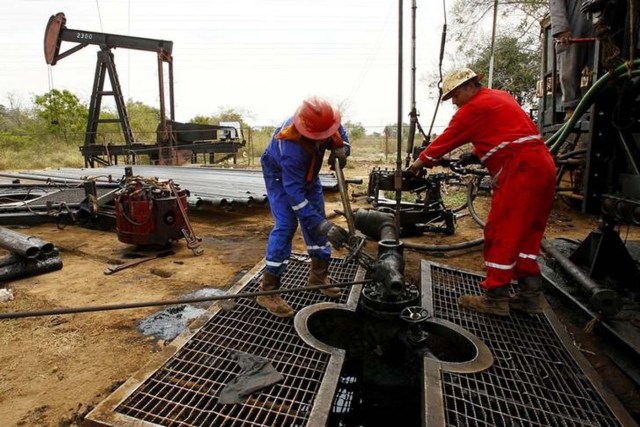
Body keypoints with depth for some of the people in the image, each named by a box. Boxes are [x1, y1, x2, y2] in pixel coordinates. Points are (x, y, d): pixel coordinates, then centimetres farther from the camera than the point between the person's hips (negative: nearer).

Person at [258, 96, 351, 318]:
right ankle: (268, 290, -11)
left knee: (316, 218, 4)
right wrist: (323, 226, -48)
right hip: (280, 176, -7)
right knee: (286, 224, -19)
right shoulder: (291, 147, -44)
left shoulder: (322, 120, -26)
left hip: (307, 173, 7)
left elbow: (339, 134, -3)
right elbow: (294, 192, -43)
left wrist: (341, 148, -29)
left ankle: (319, 275, 19)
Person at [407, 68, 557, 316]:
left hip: (520, 169, -10)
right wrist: (475, 155, 18)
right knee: (526, 232, 13)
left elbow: (446, 139, -2)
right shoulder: (500, 97, 22)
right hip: (542, 166, 10)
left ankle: (495, 298, 2)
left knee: (501, 233, -5)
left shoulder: (475, 107, -6)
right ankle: (530, 294, 18)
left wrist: (419, 163, 7)